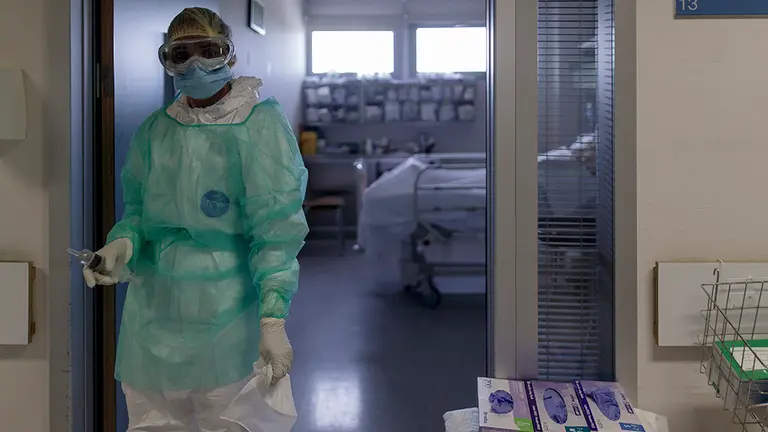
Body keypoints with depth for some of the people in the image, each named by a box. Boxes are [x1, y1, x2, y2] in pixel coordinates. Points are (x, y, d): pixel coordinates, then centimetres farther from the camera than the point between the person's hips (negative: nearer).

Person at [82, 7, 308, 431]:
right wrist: (122, 243, -11)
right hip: (154, 314, 4)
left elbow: (276, 230, -11)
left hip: (228, 313, -4)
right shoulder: (154, 130, 7)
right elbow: (137, 214, 13)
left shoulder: (261, 125, -7)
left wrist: (273, 319, -19)